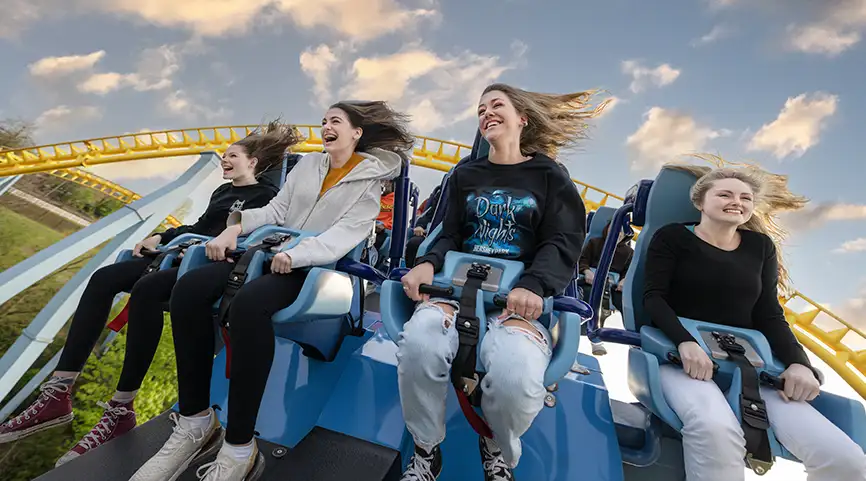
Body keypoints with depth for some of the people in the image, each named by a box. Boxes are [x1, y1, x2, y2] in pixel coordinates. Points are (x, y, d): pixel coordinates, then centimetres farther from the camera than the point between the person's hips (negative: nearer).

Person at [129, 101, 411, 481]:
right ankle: (195, 422, -8)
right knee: (189, 288, -18)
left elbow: (346, 234, -13)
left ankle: (239, 449, -24)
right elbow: (276, 210, 17)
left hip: (320, 267, -6)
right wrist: (237, 226, -2)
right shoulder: (307, 164, 21)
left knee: (248, 303, -37)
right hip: (272, 253, 7)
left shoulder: (370, 178, 2)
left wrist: (297, 253, -28)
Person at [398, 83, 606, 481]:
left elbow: (563, 242, 1)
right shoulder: (465, 175, 20)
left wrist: (533, 286, -20)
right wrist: (428, 263, -9)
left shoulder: (550, 176, 11)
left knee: (516, 376, -34)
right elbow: (450, 236, 15)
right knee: (417, 344, -32)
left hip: (520, 294, -2)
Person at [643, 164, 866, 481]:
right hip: (682, 356, -4)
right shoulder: (672, 237, 3)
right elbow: (654, 298, -6)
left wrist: (798, 362, -7)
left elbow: (769, 315, 12)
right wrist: (685, 343, -24)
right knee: (715, 429, -39)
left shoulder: (761, 246, 16)